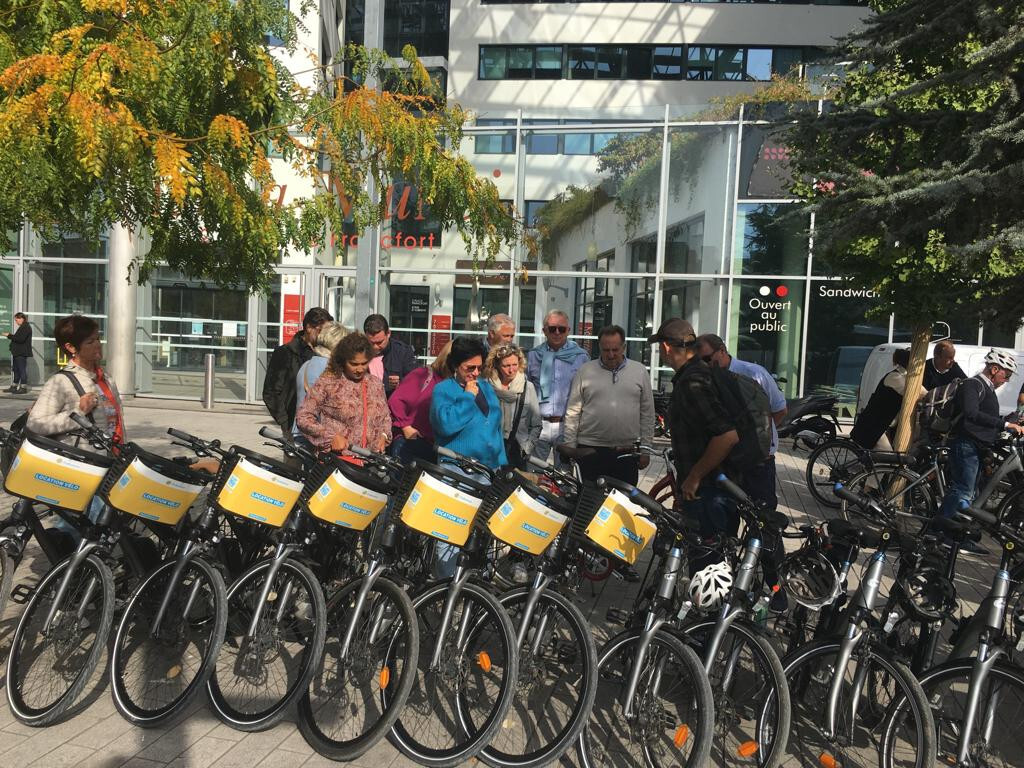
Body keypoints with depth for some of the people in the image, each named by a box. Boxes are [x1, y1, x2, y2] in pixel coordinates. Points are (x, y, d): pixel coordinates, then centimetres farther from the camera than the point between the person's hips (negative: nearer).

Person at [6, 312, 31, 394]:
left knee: (22, 369, -7)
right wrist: (11, 336, 8)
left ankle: (23, 387, -4)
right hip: (18, 352, 10)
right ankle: (14, 387, 19)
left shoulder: (26, 327, -13)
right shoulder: (22, 327, 18)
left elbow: (20, 339, -21)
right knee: (16, 369, 13)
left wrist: (10, 335, -14)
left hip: (22, 353, -10)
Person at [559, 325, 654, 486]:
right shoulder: (585, 371, 3)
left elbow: (647, 413, 8)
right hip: (590, 450, -1)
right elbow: (573, 412, 3)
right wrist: (569, 447, -1)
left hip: (627, 452, 1)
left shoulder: (640, 371, 6)